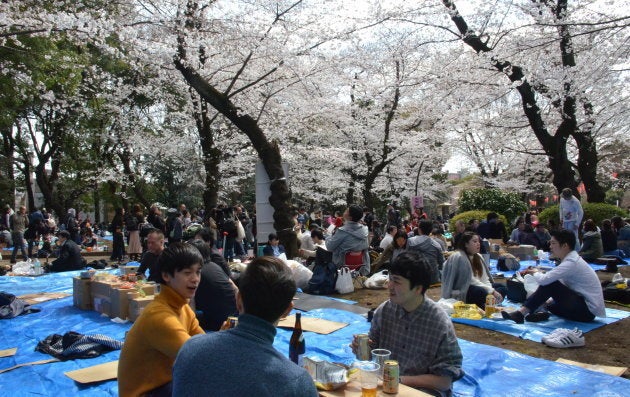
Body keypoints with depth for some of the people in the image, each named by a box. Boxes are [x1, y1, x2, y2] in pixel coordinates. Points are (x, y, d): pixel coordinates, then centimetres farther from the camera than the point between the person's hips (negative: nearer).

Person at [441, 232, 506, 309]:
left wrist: (491, 290, -16)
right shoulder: (459, 257, -16)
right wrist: (492, 291, -21)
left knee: (503, 289, -3)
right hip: (459, 293, -9)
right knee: (482, 292, -35)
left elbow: (485, 279, 5)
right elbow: (471, 281, -20)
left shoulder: (478, 257, 10)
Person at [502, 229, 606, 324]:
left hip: (588, 310, -10)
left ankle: (521, 313, -17)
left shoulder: (571, 262, -19)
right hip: (584, 306, 10)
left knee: (549, 284, -20)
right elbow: (563, 288, 17)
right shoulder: (571, 259, 10)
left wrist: (535, 273, -5)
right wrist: (548, 301, 5)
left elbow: (544, 280, -27)